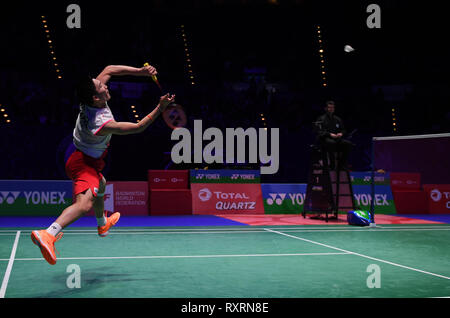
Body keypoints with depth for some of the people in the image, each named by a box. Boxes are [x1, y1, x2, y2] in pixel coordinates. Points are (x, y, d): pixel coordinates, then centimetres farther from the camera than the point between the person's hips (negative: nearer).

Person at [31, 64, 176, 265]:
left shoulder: (90, 98, -11)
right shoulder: (102, 124, -32)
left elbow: (109, 69, 3)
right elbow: (138, 127, -22)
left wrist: (139, 71, -5)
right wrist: (160, 108, -19)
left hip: (82, 158, 10)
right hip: (84, 164, -10)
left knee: (100, 186, 35)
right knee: (85, 203, -30)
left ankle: (102, 223, 61)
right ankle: (48, 234, -47)